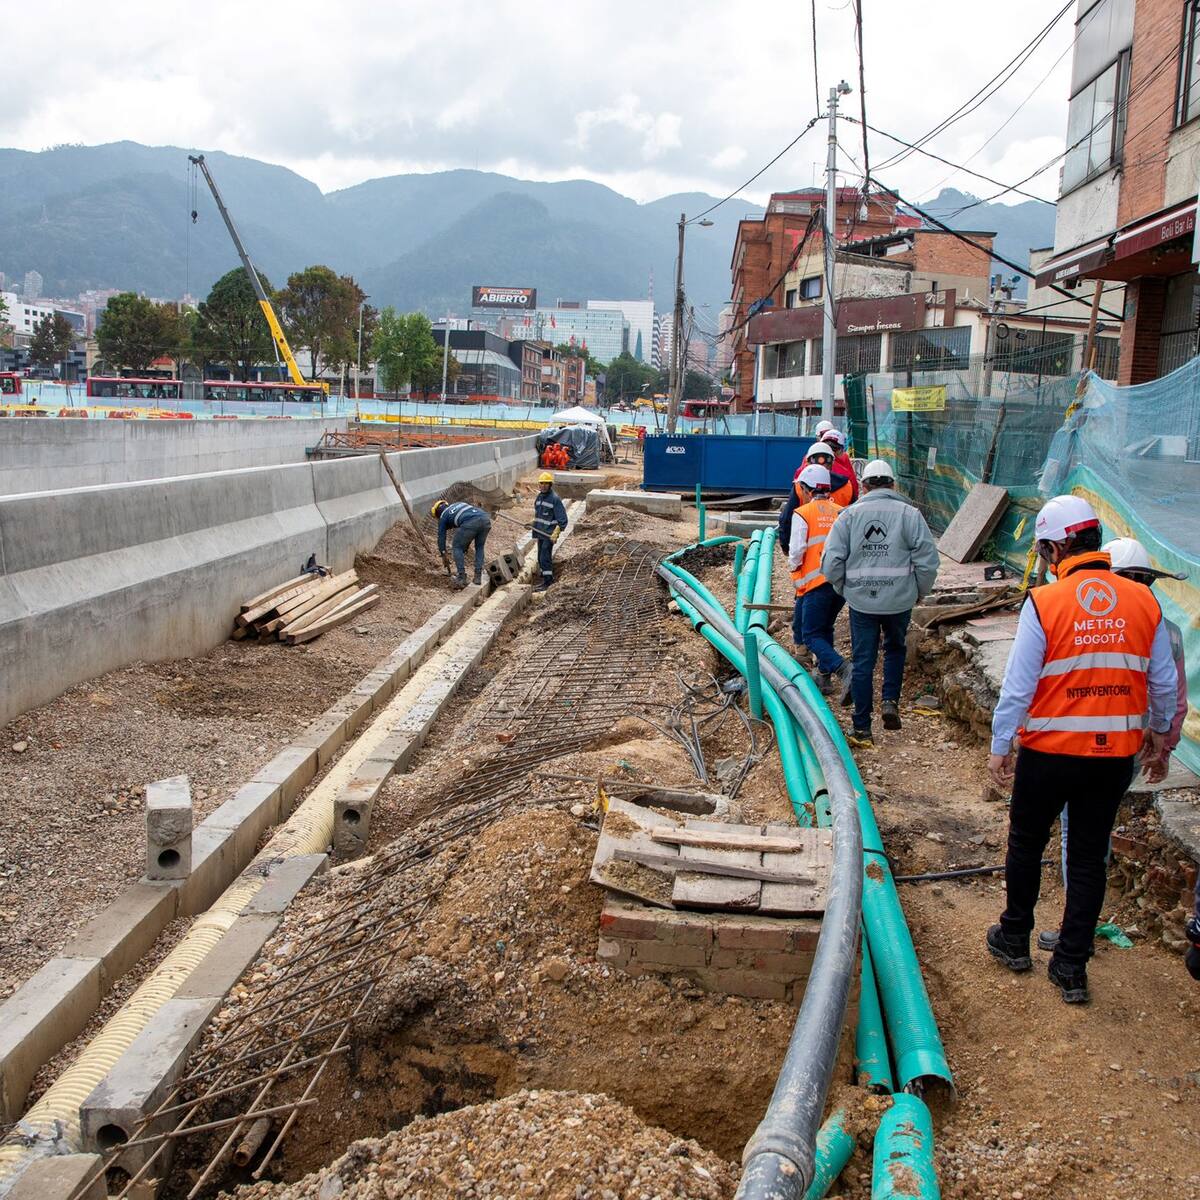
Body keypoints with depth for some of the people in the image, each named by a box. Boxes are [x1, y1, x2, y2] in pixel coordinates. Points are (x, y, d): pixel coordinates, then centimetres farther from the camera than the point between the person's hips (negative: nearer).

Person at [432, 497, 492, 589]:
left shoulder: (443, 516, 27)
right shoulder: (459, 504, 42)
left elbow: (441, 537, 31)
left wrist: (443, 556, 43)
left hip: (470, 523, -5)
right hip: (485, 519, 5)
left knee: (458, 547, 18)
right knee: (479, 547, 27)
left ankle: (462, 578, 11)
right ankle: (478, 576, 19)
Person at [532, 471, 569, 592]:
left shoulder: (554, 498, -13)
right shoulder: (538, 497, 11)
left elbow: (562, 519, -14)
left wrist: (556, 533, -20)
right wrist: (535, 533, 20)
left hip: (549, 534, -8)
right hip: (540, 533, 8)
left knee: (545, 558, -10)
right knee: (540, 558, 12)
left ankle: (547, 582, -4)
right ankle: (547, 579, 23)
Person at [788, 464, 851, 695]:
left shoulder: (803, 514, -5)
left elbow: (797, 550, -10)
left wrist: (792, 567, 9)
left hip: (816, 582, -6)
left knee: (812, 635, -1)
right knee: (825, 629, 21)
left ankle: (842, 670, -22)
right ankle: (824, 677, 21)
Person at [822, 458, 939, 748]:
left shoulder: (849, 515, -1)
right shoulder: (908, 514, -3)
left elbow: (831, 562, -5)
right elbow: (927, 559, -7)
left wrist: (843, 589, 12)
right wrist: (920, 592, 9)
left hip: (861, 601, 0)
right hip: (899, 600, 0)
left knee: (862, 662, 8)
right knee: (895, 649, 26)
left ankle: (862, 730, 11)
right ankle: (891, 700, 11)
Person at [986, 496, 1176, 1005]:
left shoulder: (1044, 603, -15)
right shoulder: (1144, 602, -3)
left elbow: (1018, 686, -13)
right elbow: (1164, 681, 6)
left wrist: (1000, 747, -1)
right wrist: (1157, 729, 24)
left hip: (1049, 752, -3)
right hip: (1116, 753, 3)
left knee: (1026, 844, 18)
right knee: (1089, 857, 14)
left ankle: (1014, 939, 34)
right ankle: (1071, 968, 21)